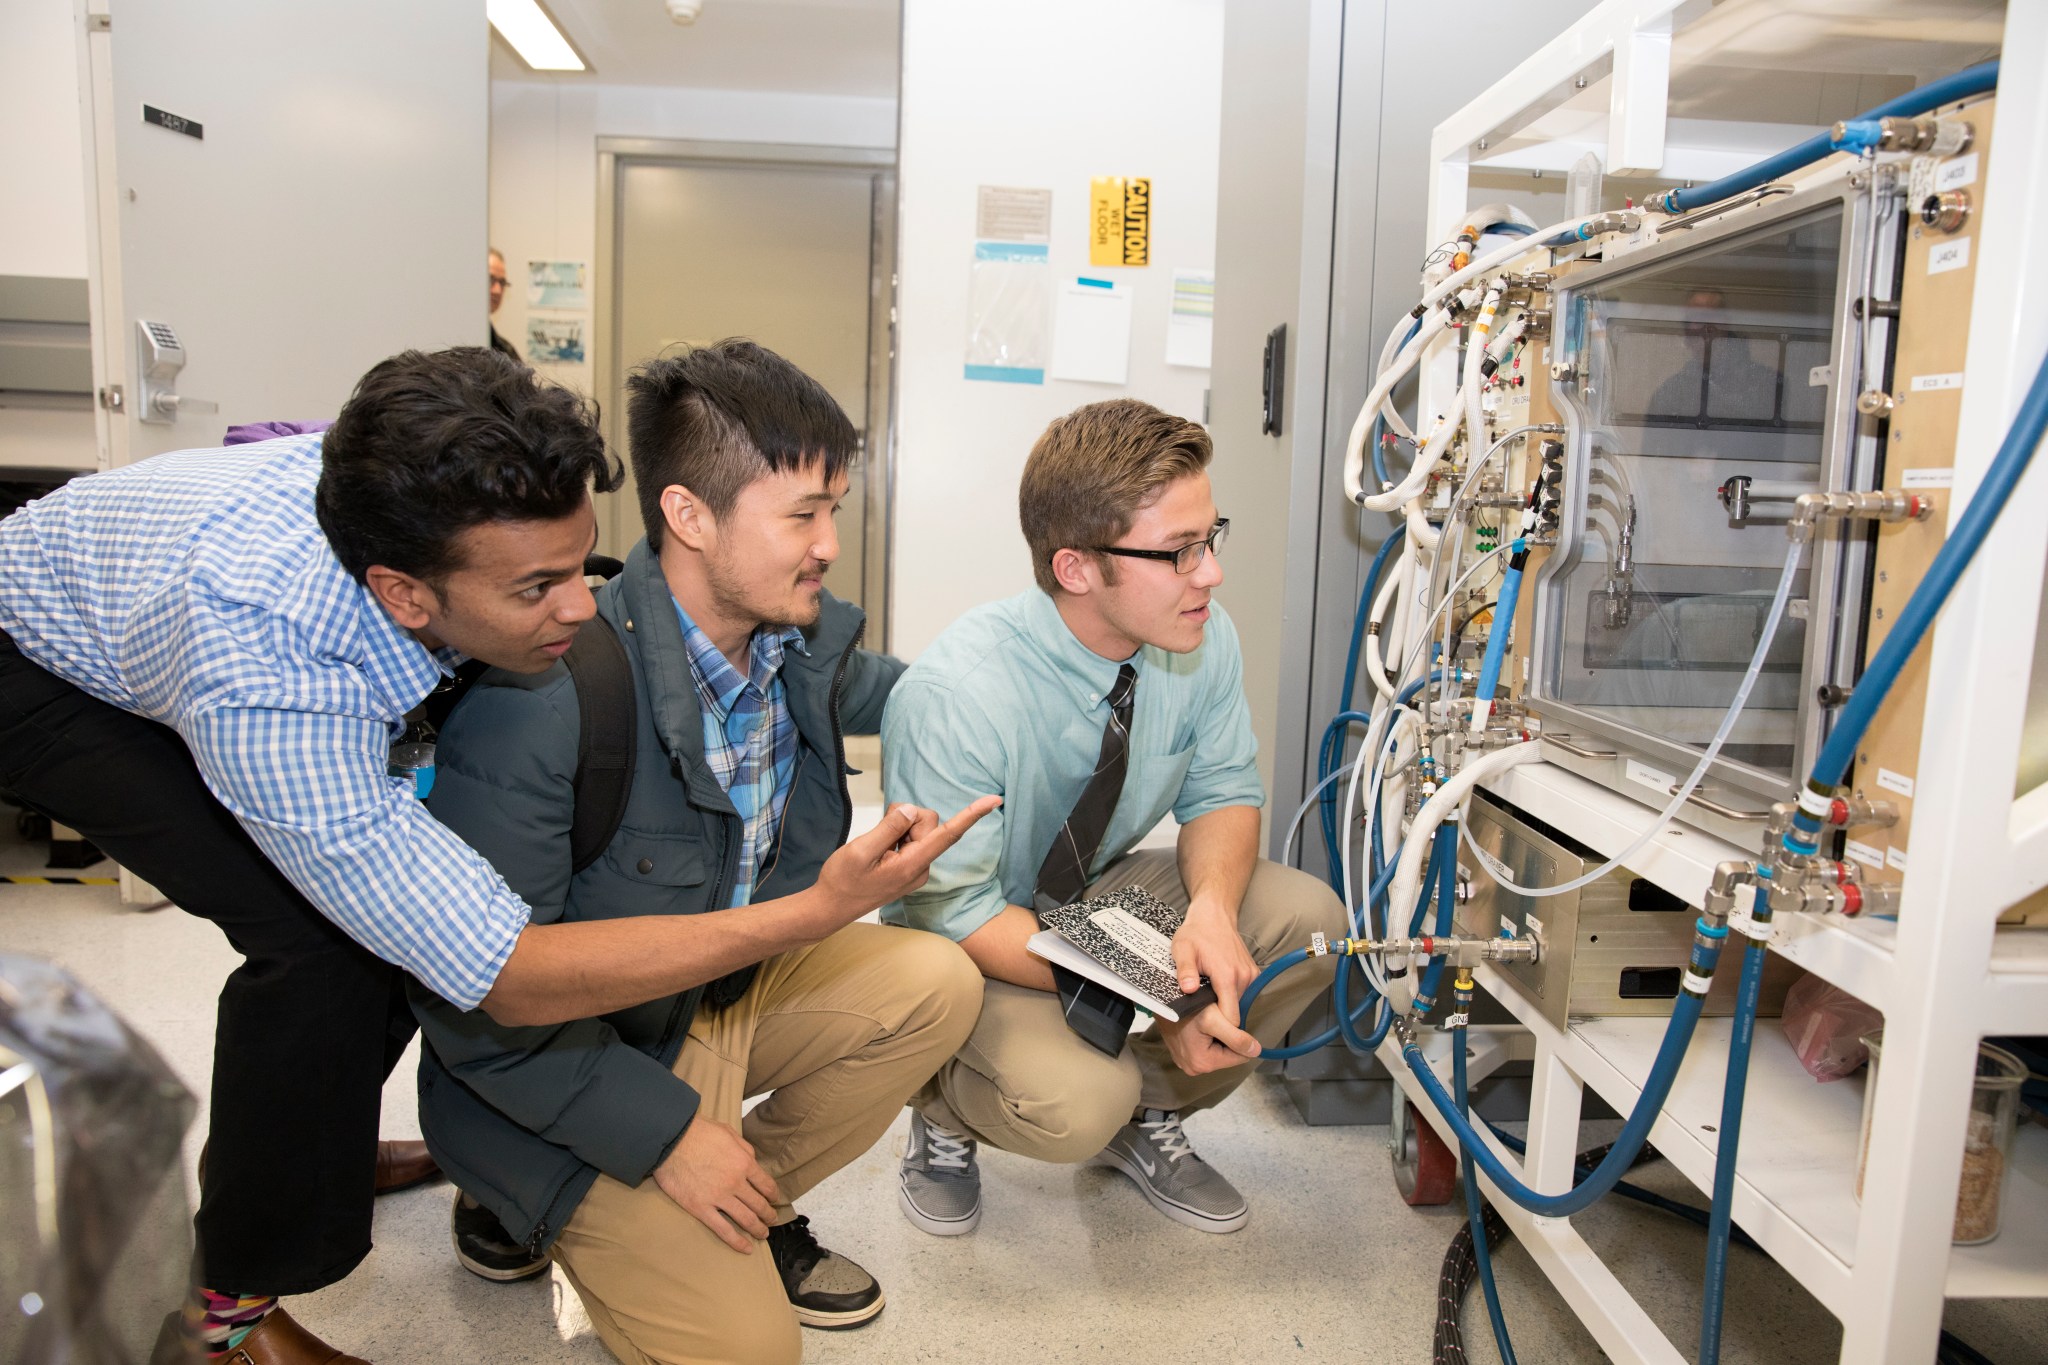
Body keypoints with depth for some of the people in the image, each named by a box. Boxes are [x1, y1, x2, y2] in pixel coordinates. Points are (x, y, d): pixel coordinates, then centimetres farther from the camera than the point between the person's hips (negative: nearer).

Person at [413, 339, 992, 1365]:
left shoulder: (805, 637, -9)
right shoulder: (536, 702, -32)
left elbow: (860, 686, 20)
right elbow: (476, 1007, -25)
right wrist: (663, 1132, -21)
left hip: (736, 981, 7)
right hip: (583, 1065, -7)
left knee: (936, 984, -12)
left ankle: (753, 1210, 8)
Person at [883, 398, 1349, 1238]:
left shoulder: (1203, 637, -16)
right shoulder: (955, 695, -33)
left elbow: (1222, 791, -4)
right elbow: (958, 913, -26)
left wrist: (1211, 910, -27)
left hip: (1105, 893, 6)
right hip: (964, 943, -5)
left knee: (1308, 919, -16)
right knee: (1077, 1104, -32)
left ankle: (1147, 1116, 7)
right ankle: (946, 1114, 6)